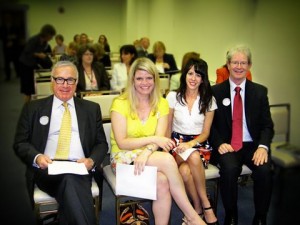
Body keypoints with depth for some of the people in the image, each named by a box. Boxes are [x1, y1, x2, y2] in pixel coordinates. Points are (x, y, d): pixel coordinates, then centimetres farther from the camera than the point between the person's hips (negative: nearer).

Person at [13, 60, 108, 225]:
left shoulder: (91, 108, 15)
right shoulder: (33, 108, 12)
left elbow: (101, 143, 13)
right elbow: (20, 143, 9)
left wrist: (91, 160, -9)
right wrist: (37, 157, -12)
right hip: (47, 169, -1)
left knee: (70, 181, -35)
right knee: (69, 181, -35)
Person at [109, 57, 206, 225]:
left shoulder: (162, 104, 4)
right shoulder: (120, 104, -6)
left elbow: (160, 139, -7)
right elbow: (122, 142, -12)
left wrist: (146, 152, -28)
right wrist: (153, 139, -21)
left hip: (150, 156, 3)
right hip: (123, 158, -3)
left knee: (162, 182, -32)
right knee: (167, 159, -29)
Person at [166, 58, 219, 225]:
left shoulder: (209, 100, 4)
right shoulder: (173, 97, 3)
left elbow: (205, 133, 4)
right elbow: (167, 129, 6)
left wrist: (190, 144, -16)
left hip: (199, 144, 0)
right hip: (177, 144, 0)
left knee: (185, 170, -34)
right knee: (193, 158, -36)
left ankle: (198, 209, -13)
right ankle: (205, 206, -18)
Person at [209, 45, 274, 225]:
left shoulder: (260, 91, 8)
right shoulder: (216, 91, 5)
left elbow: (267, 124, 6)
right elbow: (211, 124, 5)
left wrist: (263, 146, -13)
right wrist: (219, 143, -13)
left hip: (252, 145, 2)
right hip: (227, 146, -1)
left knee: (265, 170, -27)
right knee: (229, 169, -31)